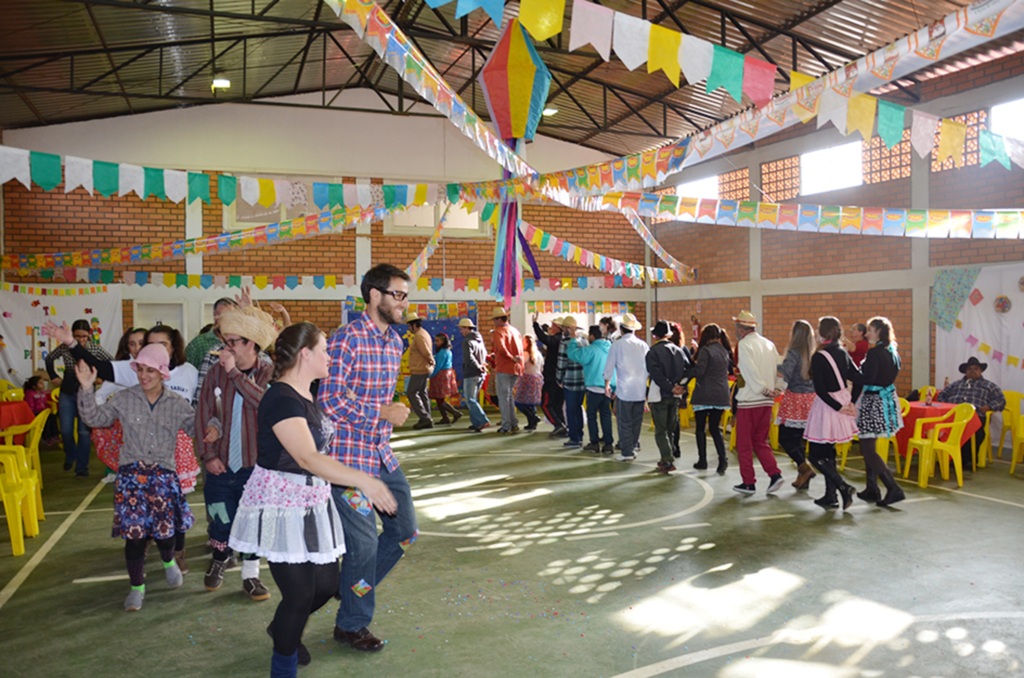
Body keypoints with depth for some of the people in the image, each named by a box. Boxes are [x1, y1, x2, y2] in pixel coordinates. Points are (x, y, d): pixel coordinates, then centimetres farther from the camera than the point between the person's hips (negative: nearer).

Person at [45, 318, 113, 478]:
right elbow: (49, 358, 14)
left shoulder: (95, 348, -7)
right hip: (67, 392, 1)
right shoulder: (65, 347, -5)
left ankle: (82, 467, 7)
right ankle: (71, 456, 33)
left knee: (84, 431, -3)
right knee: (66, 430, 2)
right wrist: (54, 377, 10)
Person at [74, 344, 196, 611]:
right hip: (132, 473, 0)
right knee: (134, 531, -3)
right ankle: (137, 586, 16)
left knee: (165, 529, 1)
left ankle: (169, 562, 38)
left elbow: (196, 426, 9)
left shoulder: (177, 404, 2)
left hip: (164, 474, 0)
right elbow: (95, 418, 3)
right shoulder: (125, 399, 0)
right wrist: (86, 390, -8)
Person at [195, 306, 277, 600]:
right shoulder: (216, 372, 1)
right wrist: (208, 454, -2)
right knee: (221, 523, 10)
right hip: (221, 465, 2)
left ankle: (251, 575, 25)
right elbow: (204, 413, 3)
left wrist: (235, 372, -26)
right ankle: (219, 560, 39)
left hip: (254, 465, -2)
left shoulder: (269, 373, -6)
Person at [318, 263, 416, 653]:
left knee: (405, 530, 13)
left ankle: (352, 586, 35)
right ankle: (351, 625, 23)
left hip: (382, 453, 8)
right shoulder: (347, 339, -17)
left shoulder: (394, 341, 10)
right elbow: (328, 401, -21)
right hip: (350, 456, -8)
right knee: (364, 542, 0)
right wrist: (383, 413, -17)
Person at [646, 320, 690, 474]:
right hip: (676, 397, 6)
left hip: (660, 396, -5)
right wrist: (680, 388, 0)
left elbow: (656, 375, -19)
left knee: (660, 430, -1)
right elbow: (688, 371, 3)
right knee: (669, 429, 16)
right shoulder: (679, 350, 8)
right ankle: (666, 459, 23)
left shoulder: (653, 352, -9)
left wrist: (671, 388, -17)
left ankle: (668, 461, -10)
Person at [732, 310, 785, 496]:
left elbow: (751, 371, -19)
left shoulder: (744, 345, -10)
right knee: (760, 442, 18)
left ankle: (748, 483, 10)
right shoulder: (769, 344, 10)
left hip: (748, 401, -7)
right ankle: (775, 474, 4)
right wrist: (775, 390, 6)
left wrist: (765, 390, -12)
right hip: (767, 403, 7)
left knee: (744, 444, 5)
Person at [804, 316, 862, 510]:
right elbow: (858, 379, 8)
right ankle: (830, 496, 20)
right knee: (828, 451, 17)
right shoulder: (843, 353, 6)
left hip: (827, 406, -8)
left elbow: (820, 389, -21)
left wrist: (838, 407, -14)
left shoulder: (819, 357, -16)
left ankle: (843, 486, -10)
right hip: (841, 400, 8)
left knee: (815, 455, 2)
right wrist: (851, 402, 4)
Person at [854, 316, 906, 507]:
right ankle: (872, 489, 22)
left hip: (873, 402, -9)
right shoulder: (893, 352, 10)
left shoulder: (874, 352, -17)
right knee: (867, 447, 17)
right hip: (888, 399, 9)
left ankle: (894, 489, -8)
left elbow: (867, 379, -21)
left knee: (868, 450, -4)